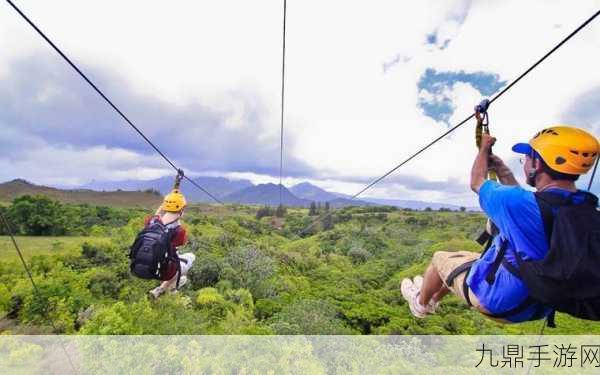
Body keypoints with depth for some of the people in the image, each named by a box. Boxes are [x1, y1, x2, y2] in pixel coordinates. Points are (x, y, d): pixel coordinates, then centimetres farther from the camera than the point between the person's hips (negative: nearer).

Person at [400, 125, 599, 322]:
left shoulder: (519, 203, -32)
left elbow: (477, 183, -11)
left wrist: (484, 148, 5)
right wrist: (498, 164, 15)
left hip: (499, 300, -7)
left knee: (440, 258, 16)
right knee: (463, 256, 27)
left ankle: (421, 304, 40)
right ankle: (433, 299, 47)